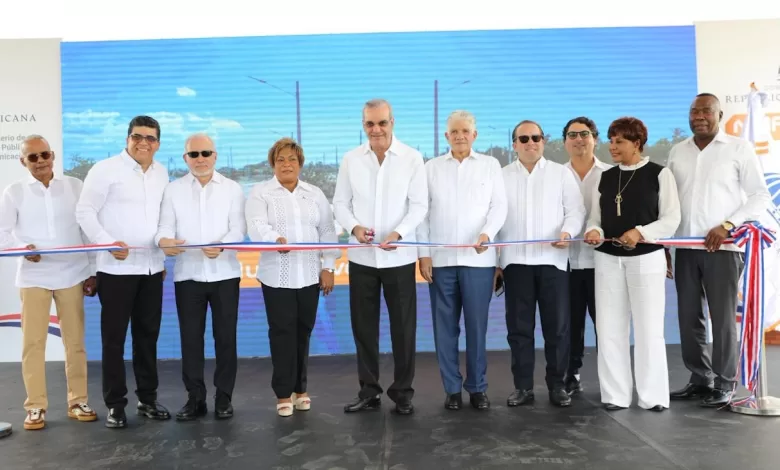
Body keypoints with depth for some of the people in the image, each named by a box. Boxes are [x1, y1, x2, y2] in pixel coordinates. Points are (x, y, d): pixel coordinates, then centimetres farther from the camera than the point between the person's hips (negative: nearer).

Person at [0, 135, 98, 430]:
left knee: (75, 341, 6)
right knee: (33, 342, 2)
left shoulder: (75, 186, 3)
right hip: (32, 277, 0)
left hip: (71, 274, 1)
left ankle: (78, 401, 17)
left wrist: (92, 271, 4)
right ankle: (36, 406, 13)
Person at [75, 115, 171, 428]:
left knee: (148, 334, 11)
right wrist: (108, 243, -19)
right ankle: (115, 404, 13)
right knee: (113, 337, 2)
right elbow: (84, 212, -8)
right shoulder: (105, 169, -6)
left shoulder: (162, 172, 10)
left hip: (152, 267, 5)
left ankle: (147, 399, 23)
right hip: (116, 267, -5)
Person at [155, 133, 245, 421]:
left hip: (224, 273, -1)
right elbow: (165, 226, 0)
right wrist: (164, 240, -25)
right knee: (190, 338, 6)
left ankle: (224, 397, 16)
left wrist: (221, 245, -26)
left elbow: (238, 228, -5)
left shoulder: (232, 189, 6)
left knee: (225, 337, 4)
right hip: (187, 274, 1)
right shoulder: (173, 190, 9)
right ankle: (195, 398, 17)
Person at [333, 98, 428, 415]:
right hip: (361, 256, 2)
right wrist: (353, 227, -15)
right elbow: (340, 202, 5)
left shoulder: (412, 159, -4)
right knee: (363, 326, 9)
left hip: (399, 256, -2)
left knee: (403, 327, 6)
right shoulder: (351, 159, 3)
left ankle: (402, 391, 21)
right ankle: (369, 390, 24)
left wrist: (397, 233, -22)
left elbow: (419, 205, -6)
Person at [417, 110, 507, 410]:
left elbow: (499, 205, 2)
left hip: (478, 259, -1)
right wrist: (423, 253, 0)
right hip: (440, 259, 1)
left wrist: (487, 233, -17)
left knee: (477, 326, 2)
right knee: (445, 327, 4)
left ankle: (477, 388, 15)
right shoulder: (432, 168, 10)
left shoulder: (490, 165, 10)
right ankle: (452, 388, 15)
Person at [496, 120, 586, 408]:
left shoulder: (562, 173, 9)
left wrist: (568, 232, -17)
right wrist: (495, 261, 5)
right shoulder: (502, 176, 11)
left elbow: (576, 210, 5)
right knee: (519, 327, 4)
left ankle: (556, 385, 15)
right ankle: (523, 386, 13)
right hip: (515, 261, 1)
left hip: (553, 259, 0)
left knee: (557, 326, 2)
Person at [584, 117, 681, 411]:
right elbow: (595, 218, 9)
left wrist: (640, 232, -19)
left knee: (648, 329, 0)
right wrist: (594, 232, -13)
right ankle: (615, 395, 12)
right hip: (608, 259, 4)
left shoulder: (660, 174, 0)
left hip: (646, 258, -4)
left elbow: (671, 219, -5)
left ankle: (653, 396, 12)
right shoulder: (605, 177, 11)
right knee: (609, 329, 4)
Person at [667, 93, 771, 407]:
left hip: (723, 247, -4)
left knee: (723, 318, -1)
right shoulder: (677, 152, 12)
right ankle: (700, 379, 19)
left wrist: (727, 225, -14)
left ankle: (724, 384, 11)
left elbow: (760, 195, -1)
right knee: (689, 317, 7)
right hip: (685, 248, 4)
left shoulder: (739, 148, 2)